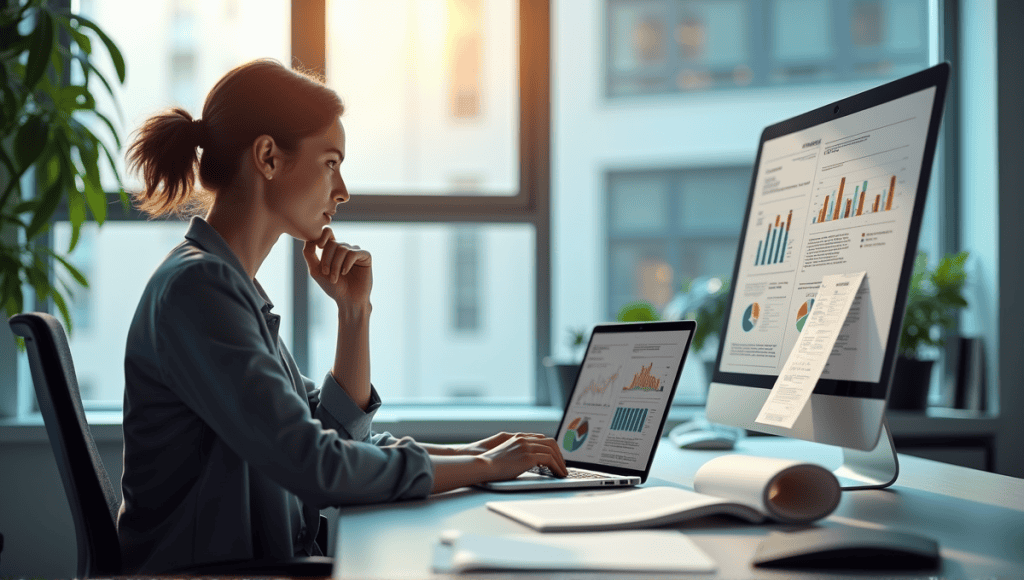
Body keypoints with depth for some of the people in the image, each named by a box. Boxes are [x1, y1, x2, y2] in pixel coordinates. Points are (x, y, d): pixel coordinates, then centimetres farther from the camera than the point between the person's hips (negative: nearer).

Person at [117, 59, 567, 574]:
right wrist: (483, 468, -13)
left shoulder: (227, 282, 13)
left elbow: (338, 434, 14)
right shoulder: (195, 286, -16)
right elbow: (314, 467, -22)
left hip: (264, 563, 8)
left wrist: (354, 310, 3)